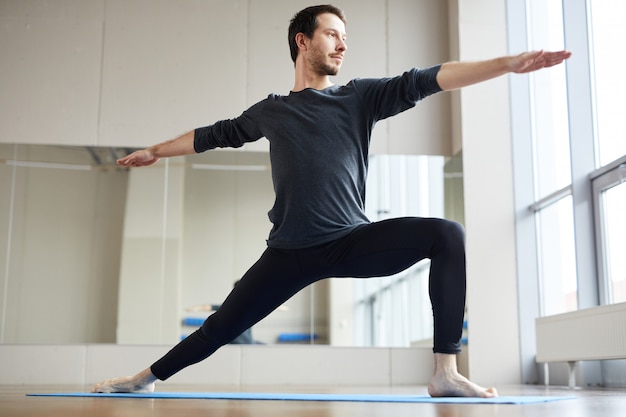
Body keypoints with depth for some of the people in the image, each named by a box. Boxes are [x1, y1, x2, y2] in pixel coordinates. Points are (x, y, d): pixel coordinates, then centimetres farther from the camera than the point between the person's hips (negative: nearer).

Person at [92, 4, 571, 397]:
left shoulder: (360, 96, 9)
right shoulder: (270, 112, 13)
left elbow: (428, 79, -1)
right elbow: (213, 135, 27)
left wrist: (511, 62, -8)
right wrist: (155, 151, 37)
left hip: (354, 240, 0)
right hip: (291, 252, 1)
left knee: (447, 235, -23)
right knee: (220, 327, 1)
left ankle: (446, 371, -23)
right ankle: (147, 378, 26)